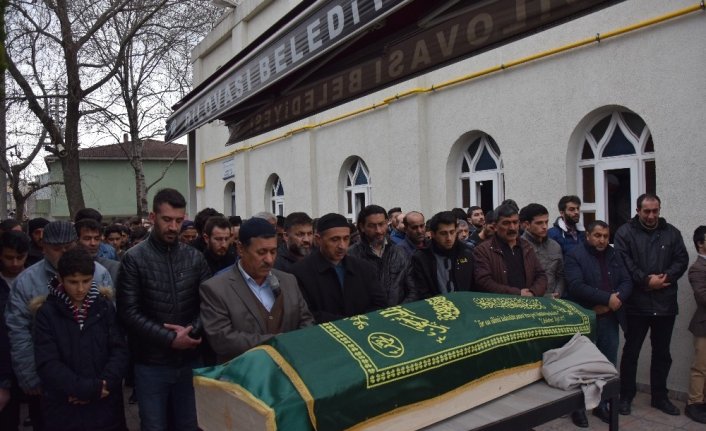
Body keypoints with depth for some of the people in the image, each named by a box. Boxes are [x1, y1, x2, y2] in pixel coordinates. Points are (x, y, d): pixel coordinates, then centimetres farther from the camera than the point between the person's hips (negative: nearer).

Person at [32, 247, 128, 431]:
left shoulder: (105, 306, 0)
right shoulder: (47, 313, -4)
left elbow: (120, 351, -3)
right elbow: (47, 364, -10)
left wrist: (102, 386, -16)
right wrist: (88, 388, -18)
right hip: (64, 409, -1)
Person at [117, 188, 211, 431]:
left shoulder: (195, 258, 4)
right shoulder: (134, 259, -7)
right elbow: (129, 312, -13)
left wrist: (192, 329, -16)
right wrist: (170, 339, -17)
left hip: (189, 361, 3)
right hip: (151, 364, -3)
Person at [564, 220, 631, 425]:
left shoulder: (614, 255, 10)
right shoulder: (575, 256, -9)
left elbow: (627, 281, 6)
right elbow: (576, 286, -20)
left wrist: (618, 298, -13)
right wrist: (607, 298, -21)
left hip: (610, 319, 6)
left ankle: (601, 405, 28)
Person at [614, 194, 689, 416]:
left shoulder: (672, 232, 9)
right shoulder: (625, 232, -3)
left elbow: (682, 260, 3)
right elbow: (624, 263, -12)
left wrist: (666, 277, -13)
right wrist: (646, 281, -17)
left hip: (665, 303, 4)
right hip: (636, 303, -4)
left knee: (662, 352, 14)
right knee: (631, 351, 6)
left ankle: (660, 396, 28)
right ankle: (626, 396, 18)